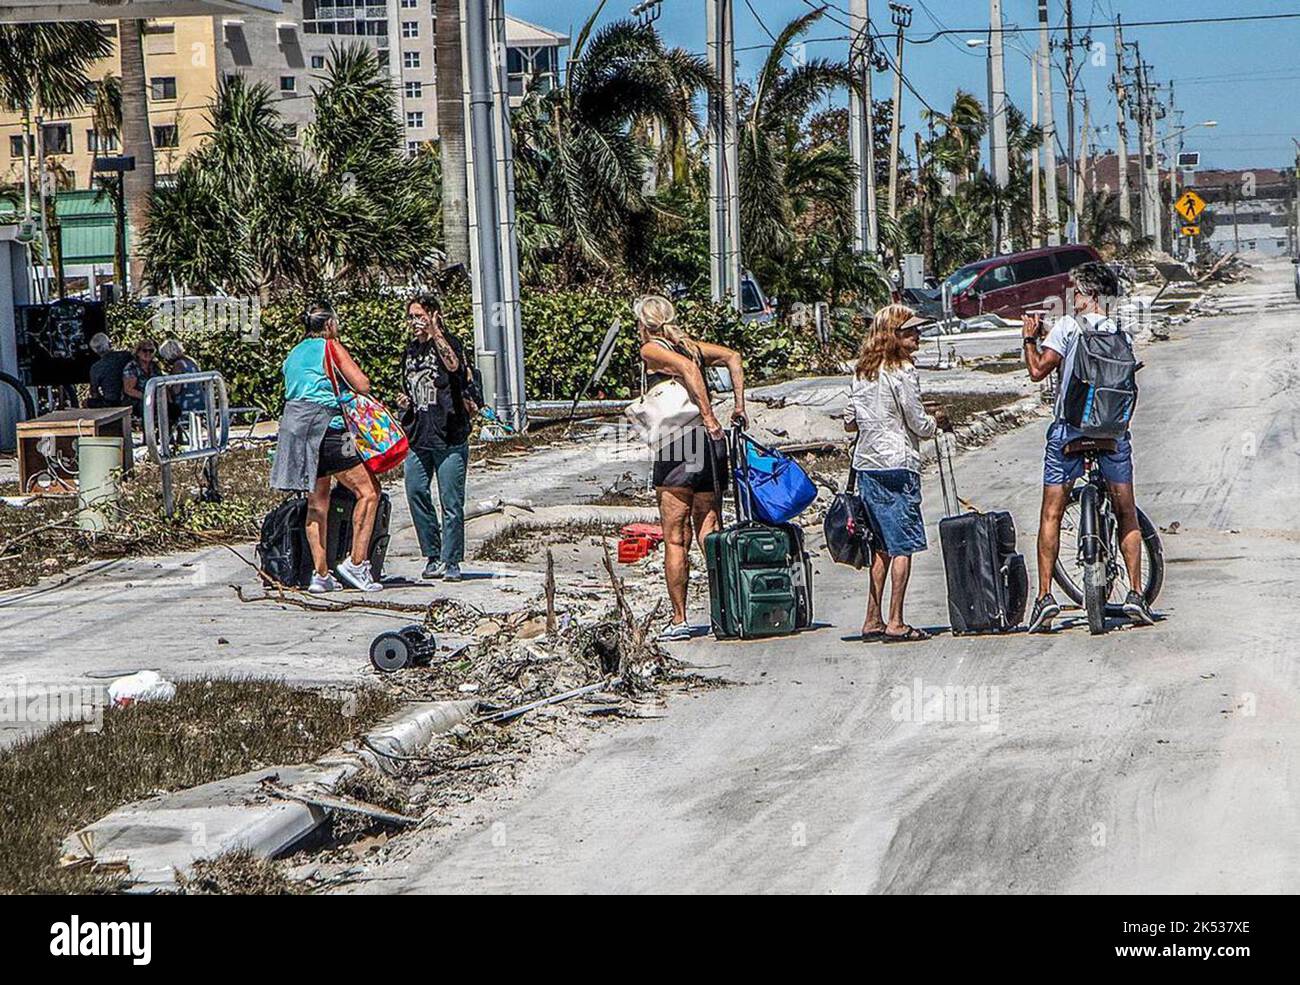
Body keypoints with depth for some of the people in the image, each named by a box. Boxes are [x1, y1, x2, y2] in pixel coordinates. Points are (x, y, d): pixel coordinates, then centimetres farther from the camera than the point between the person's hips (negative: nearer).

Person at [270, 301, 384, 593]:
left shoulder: (293, 354, 20)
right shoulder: (331, 347, -2)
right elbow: (362, 385, -8)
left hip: (293, 426, 8)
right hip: (325, 429, -8)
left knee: (317, 502, 11)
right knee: (368, 490, -3)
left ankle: (320, 574, 8)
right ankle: (356, 562, -9)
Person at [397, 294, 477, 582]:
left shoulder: (449, 343, -3)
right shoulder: (411, 350, 18)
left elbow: (454, 365, -27)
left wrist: (435, 334, -31)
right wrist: (405, 401, 11)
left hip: (449, 436, -6)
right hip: (417, 436, 6)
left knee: (451, 502, -3)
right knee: (416, 493, -1)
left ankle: (451, 561, 4)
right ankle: (433, 556, 10)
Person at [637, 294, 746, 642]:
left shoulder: (651, 349, 0)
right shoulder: (690, 345, 18)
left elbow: (686, 367, -16)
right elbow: (732, 356, 8)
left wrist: (708, 417, -19)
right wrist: (740, 406, 4)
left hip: (677, 448, -6)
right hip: (711, 444, 6)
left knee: (675, 540, -1)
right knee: (710, 535, 9)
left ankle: (679, 620, 0)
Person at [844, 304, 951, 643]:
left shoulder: (861, 372, 11)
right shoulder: (903, 372, -11)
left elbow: (849, 423, 16)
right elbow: (920, 426, -10)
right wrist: (937, 420, 10)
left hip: (865, 465, 7)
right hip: (898, 465, -7)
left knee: (881, 545, 13)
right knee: (903, 545, -3)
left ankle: (873, 621, 13)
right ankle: (895, 624, -4)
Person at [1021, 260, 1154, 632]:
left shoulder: (1067, 326, -4)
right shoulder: (1121, 333, 8)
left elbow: (1038, 370, -9)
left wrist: (1030, 339, 7)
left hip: (1069, 428, -3)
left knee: (1051, 514, 4)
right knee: (1126, 514, 12)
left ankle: (1045, 597, -4)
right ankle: (1136, 595, 6)